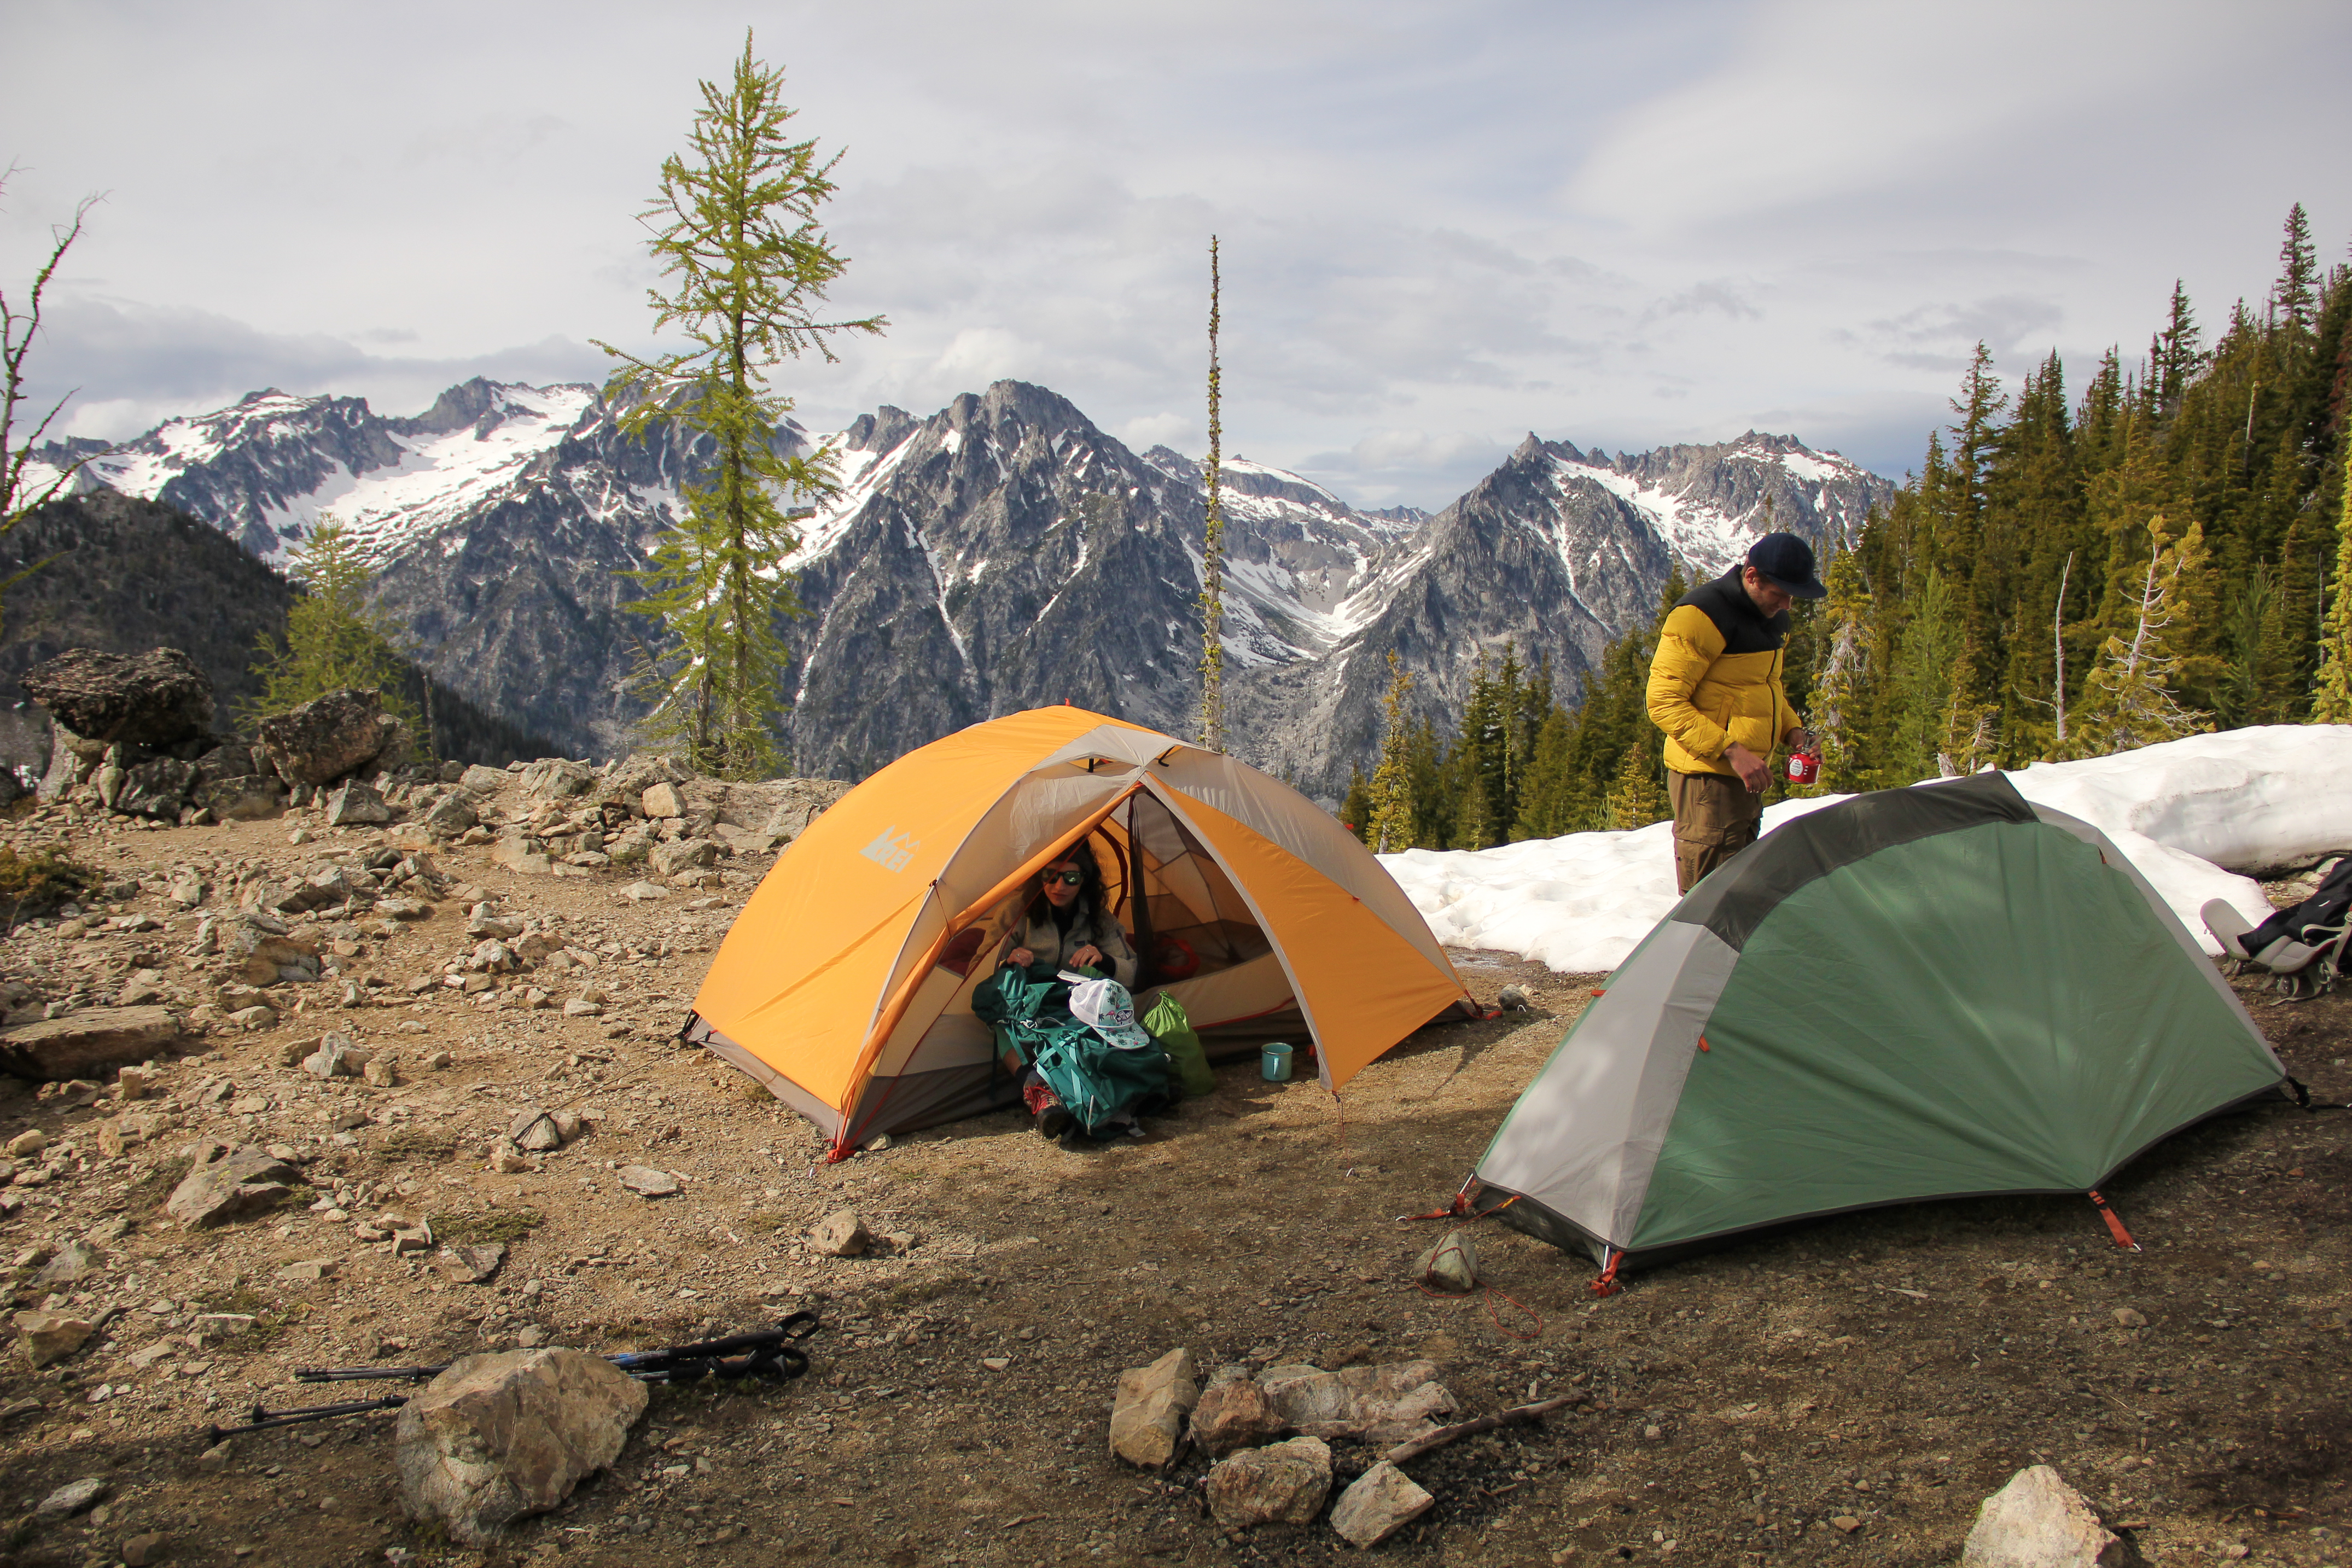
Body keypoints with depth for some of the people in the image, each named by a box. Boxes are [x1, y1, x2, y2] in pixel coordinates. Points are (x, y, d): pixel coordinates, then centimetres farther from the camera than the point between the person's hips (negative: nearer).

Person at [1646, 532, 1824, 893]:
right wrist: (1731, 751, -25)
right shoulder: (1700, 616, -16)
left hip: (1748, 778, 9)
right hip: (1706, 776, -9)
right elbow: (1664, 703, -19)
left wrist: (1791, 729, 8)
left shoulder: (1774, 619, 13)